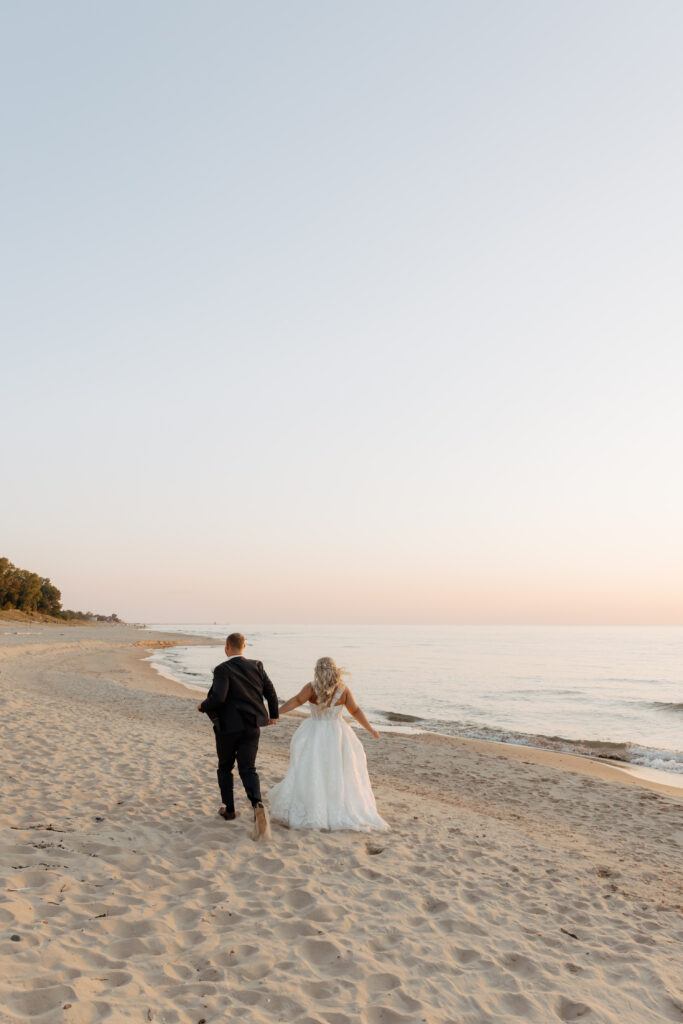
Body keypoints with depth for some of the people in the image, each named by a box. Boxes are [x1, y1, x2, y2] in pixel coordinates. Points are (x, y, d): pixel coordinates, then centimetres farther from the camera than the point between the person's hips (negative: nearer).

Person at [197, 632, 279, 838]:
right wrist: (274, 714, 21)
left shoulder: (222, 669, -13)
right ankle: (257, 804, -23)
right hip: (251, 726, 3)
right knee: (248, 769, 3)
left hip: (228, 727, -3)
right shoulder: (256, 666, 2)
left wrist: (203, 706, -4)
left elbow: (218, 697, -25)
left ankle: (229, 809, 26)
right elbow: (270, 692, 5)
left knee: (225, 768, 18)